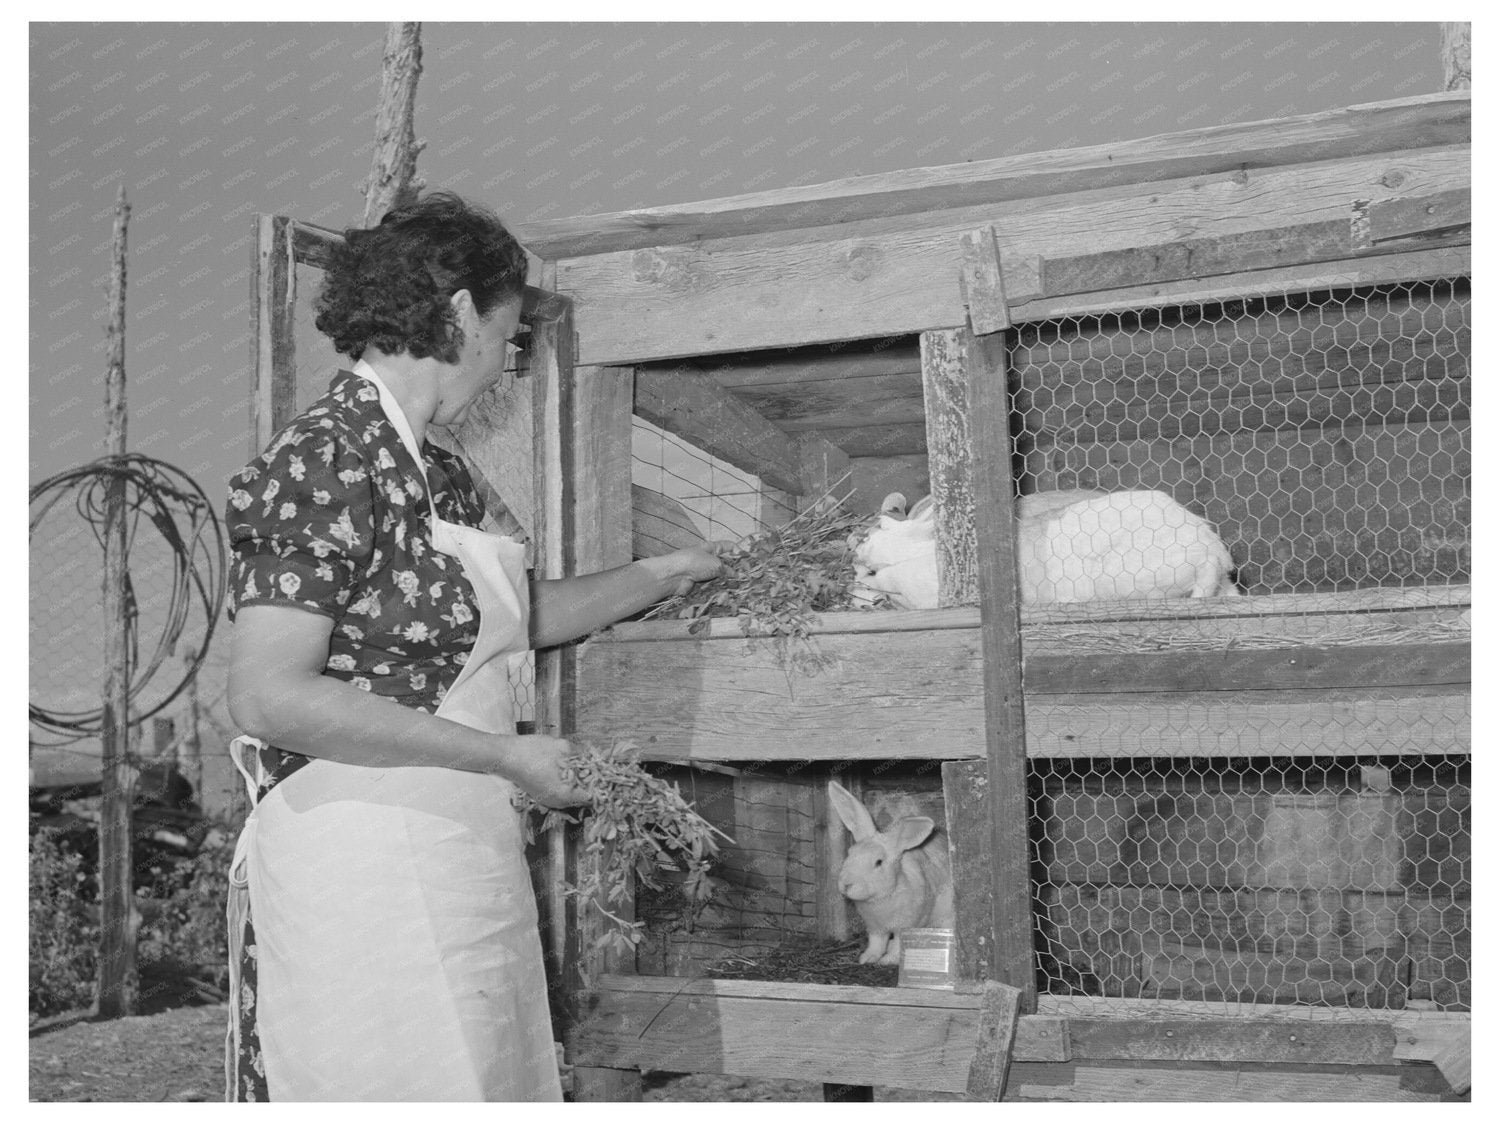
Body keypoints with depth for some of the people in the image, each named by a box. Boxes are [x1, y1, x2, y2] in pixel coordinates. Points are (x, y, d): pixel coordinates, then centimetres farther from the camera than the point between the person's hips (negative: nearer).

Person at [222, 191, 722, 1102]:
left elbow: (520, 614, 27)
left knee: (503, 1080, 12)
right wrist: (505, 756, -18)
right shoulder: (330, 461, -14)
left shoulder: (434, 473, 14)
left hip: (454, 856, 9)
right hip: (362, 859, -9)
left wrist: (666, 574, 32)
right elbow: (269, 696, -21)